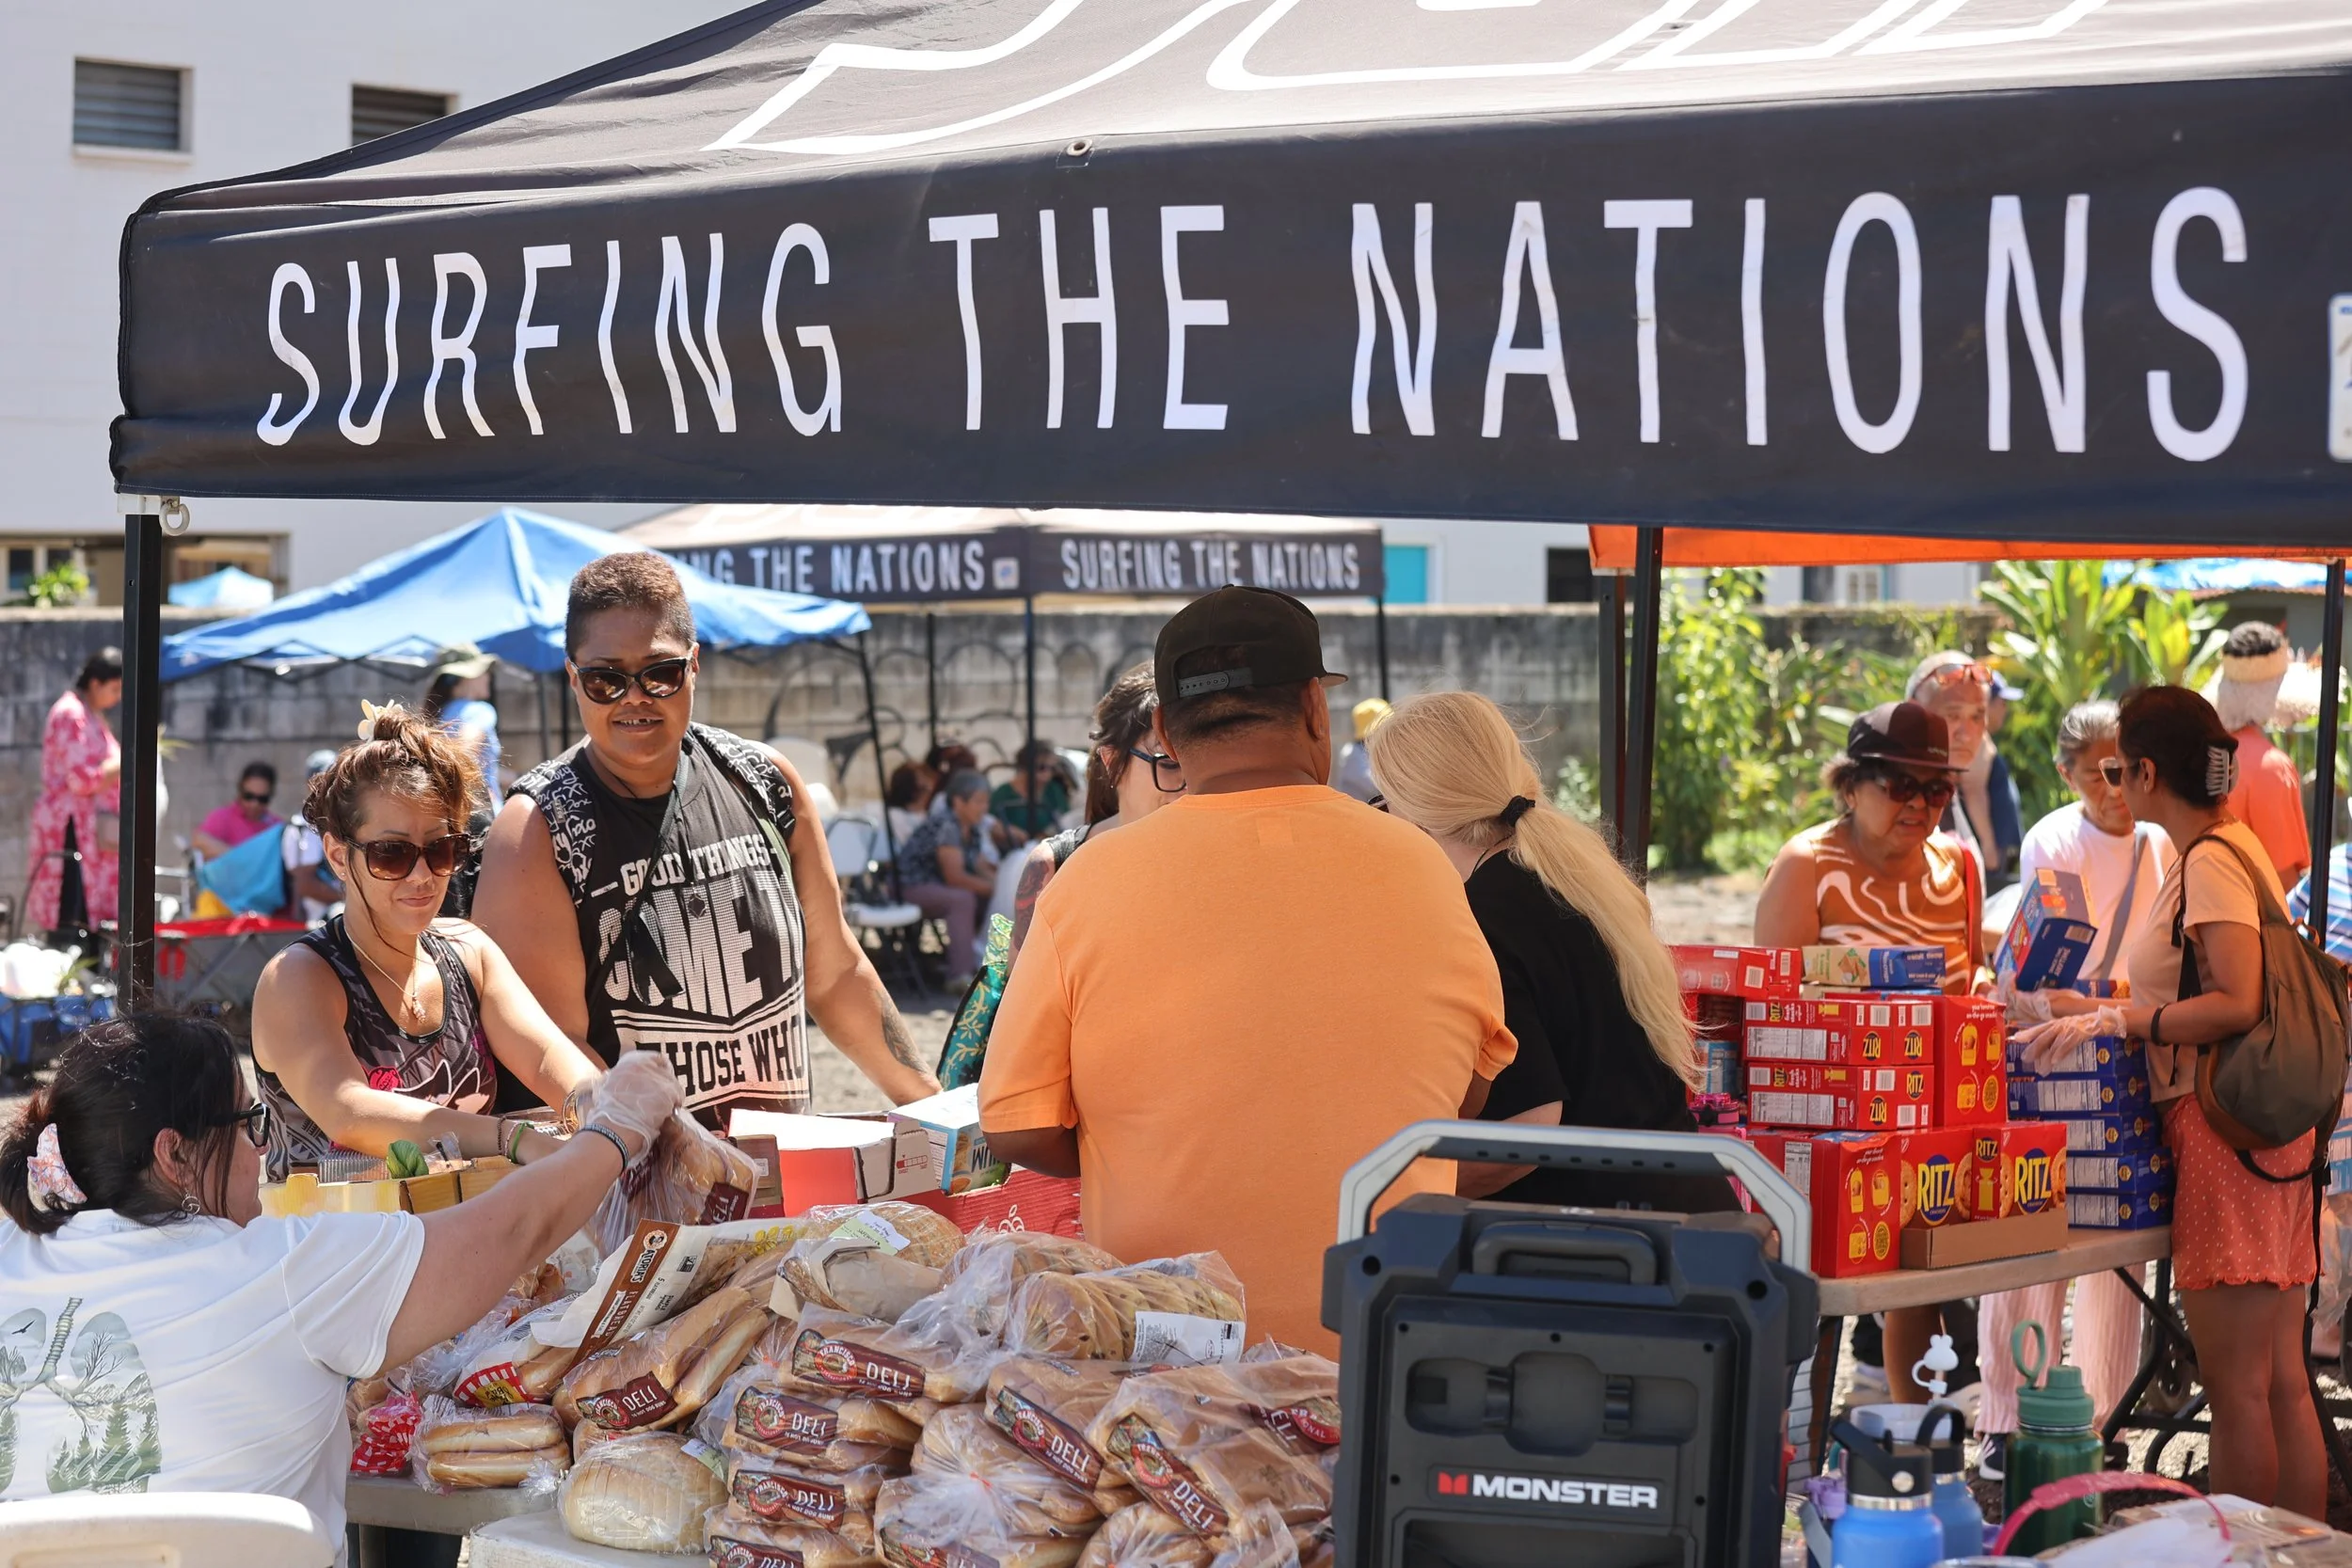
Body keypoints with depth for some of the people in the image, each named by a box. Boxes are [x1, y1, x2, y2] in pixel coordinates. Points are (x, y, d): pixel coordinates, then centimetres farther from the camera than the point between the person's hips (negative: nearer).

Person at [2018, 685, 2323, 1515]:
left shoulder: (2211, 863, -13)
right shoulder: (2236, 843, 16)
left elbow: (2238, 1004, -23)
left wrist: (2114, 1020, -19)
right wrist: (2103, 1011, 23)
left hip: (2224, 1126, -10)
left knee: (2234, 1382, -6)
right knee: (2282, 1378, 11)